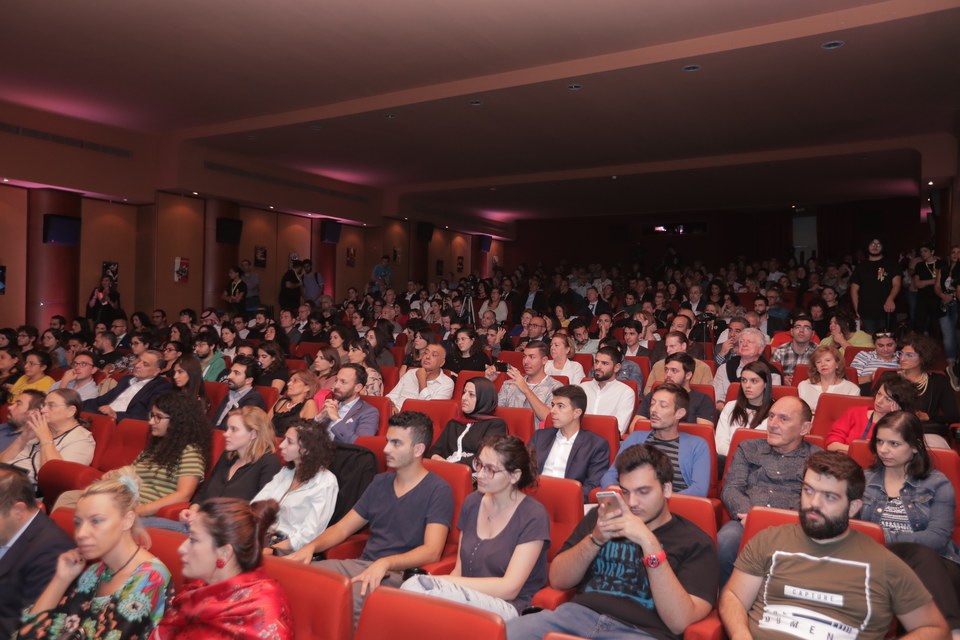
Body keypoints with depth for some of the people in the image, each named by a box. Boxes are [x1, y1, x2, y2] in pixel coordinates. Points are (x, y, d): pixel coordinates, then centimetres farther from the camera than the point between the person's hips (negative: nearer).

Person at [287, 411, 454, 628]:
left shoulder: (438, 490, -6)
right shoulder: (381, 482, 15)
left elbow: (431, 551, -16)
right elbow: (342, 528, 17)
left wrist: (385, 563, -31)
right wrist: (312, 546, -3)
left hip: (398, 575, -6)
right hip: (360, 565, 7)